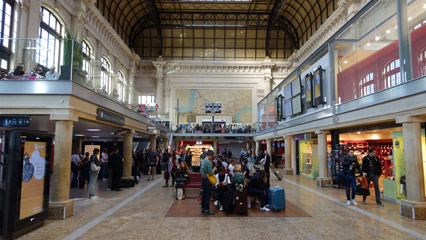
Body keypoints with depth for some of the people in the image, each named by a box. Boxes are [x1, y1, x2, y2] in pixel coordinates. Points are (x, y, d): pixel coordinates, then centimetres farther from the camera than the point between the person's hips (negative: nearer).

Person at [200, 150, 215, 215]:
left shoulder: (203, 161, 7)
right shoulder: (208, 162, -21)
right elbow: (210, 173, -20)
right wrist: (213, 169, -3)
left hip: (203, 178, 9)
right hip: (207, 180, -9)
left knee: (204, 194, 16)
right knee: (208, 195, -1)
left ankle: (203, 208, 24)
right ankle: (207, 210, 5)